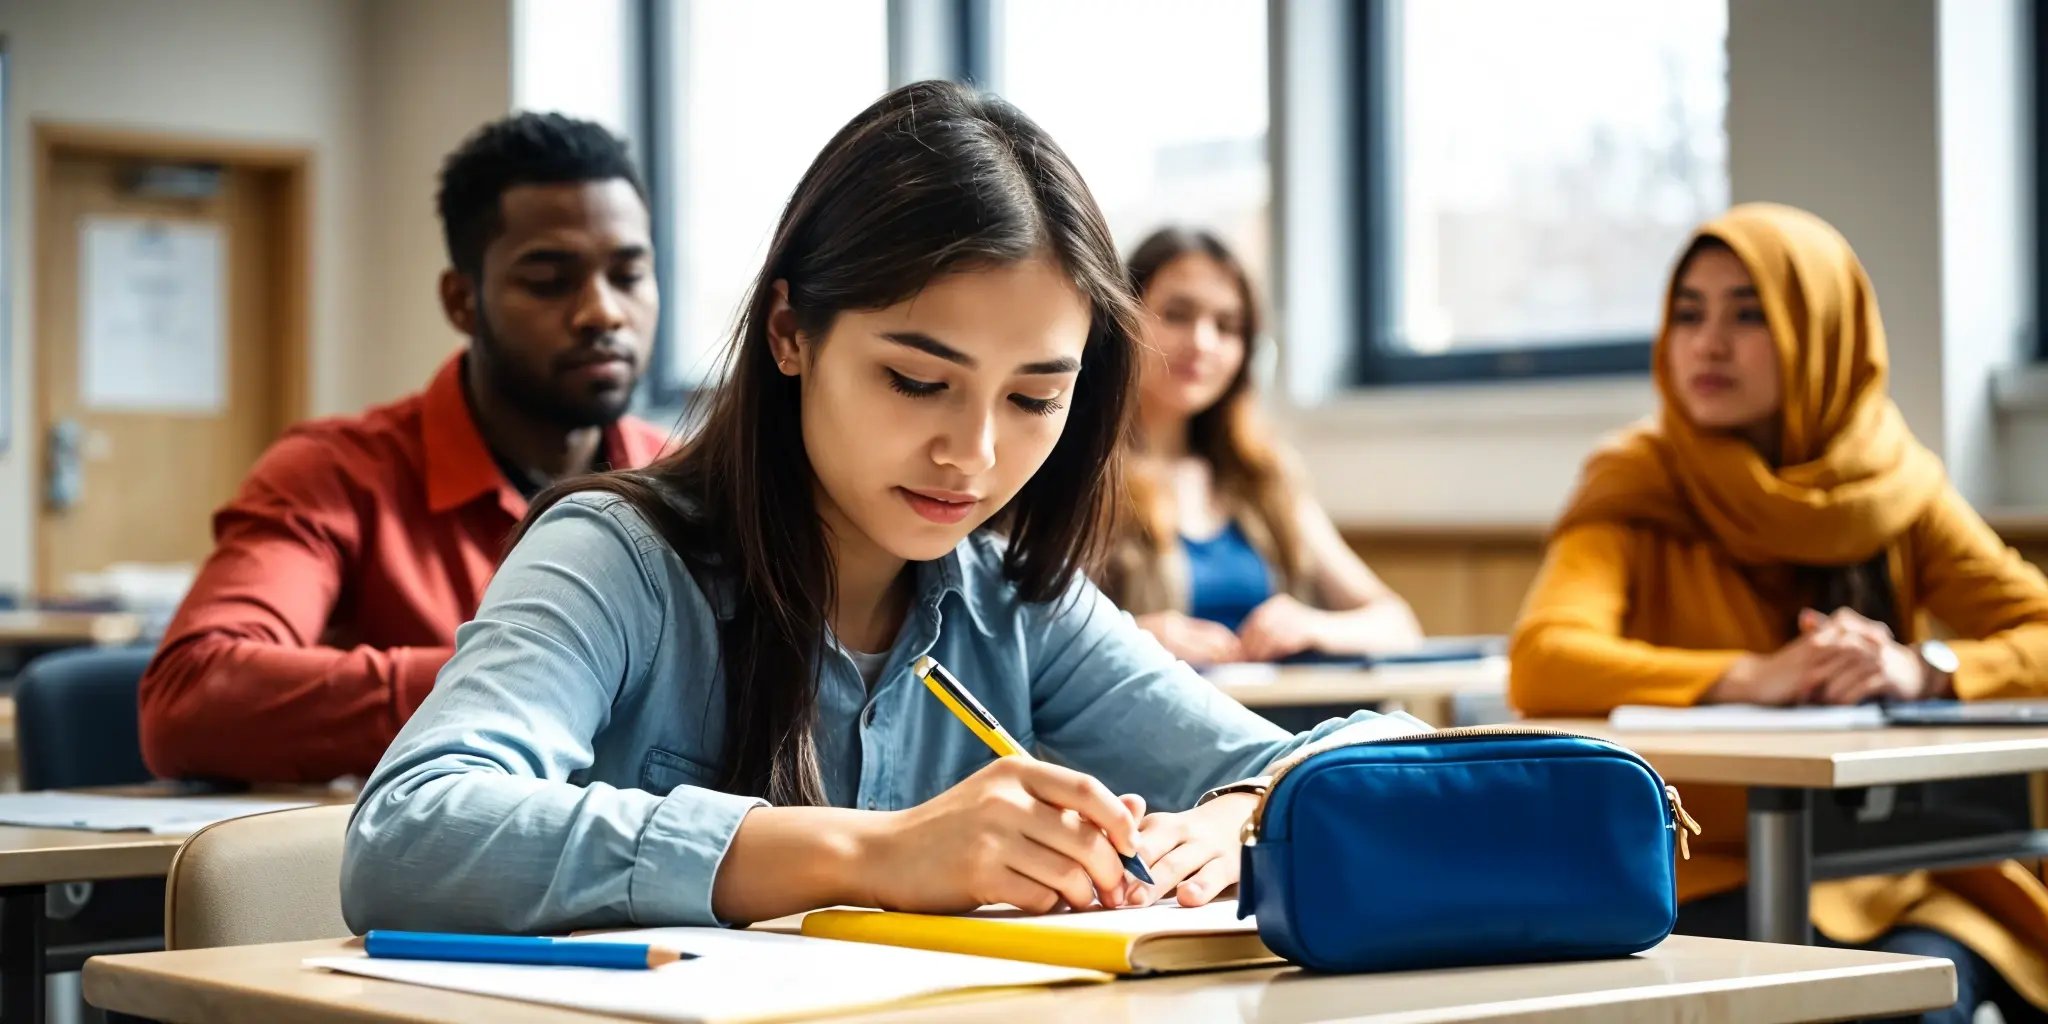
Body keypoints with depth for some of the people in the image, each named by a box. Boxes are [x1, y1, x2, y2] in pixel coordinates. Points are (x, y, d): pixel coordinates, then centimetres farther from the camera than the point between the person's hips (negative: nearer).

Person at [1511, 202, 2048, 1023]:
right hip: (1706, 875, -2)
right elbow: (1539, 665, -20)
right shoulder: (1638, 489, -3)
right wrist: (1753, 678, -30)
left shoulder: (1894, 487, 6)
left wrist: (1920, 669, -22)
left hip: (1887, 869, 3)